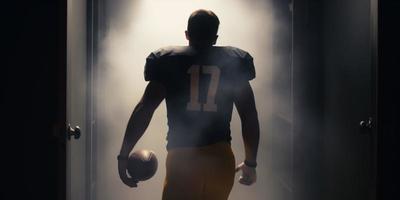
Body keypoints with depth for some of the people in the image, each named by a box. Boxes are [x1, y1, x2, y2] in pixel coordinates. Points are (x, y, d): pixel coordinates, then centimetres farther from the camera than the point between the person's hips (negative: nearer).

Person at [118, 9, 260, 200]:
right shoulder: (233, 62, 7)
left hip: (182, 158, -2)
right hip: (221, 158, 3)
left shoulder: (168, 61, 4)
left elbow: (143, 109, -3)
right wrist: (251, 163, 15)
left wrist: (124, 155, 2)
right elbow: (249, 116, 6)